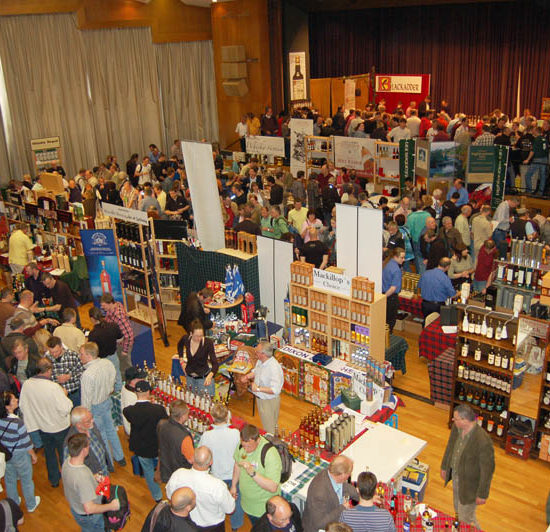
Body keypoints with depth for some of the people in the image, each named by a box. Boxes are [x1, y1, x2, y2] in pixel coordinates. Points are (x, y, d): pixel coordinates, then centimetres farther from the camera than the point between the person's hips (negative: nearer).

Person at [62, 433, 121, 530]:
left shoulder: (67, 462, -17)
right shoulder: (83, 476, -42)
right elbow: (89, 508, -39)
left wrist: (93, 478, 0)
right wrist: (111, 506, -27)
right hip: (90, 517, -7)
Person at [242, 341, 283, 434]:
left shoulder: (274, 368, -34)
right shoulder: (260, 361, -7)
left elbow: (275, 390, -36)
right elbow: (256, 371, 16)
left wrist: (258, 388, -33)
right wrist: (250, 375, -6)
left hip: (269, 401, -8)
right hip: (260, 398, 8)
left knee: (269, 429, 11)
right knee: (264, 424, 30)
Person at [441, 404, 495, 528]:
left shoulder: (483, 441, -37)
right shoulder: (456, 427, -16)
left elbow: (487, 469, -25)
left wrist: (482, 494, -15)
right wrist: (444, 466, 16)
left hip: (470, 484, -7)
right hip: (456, 475, 7)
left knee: (465, 518, 11)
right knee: (458, 511, 29)